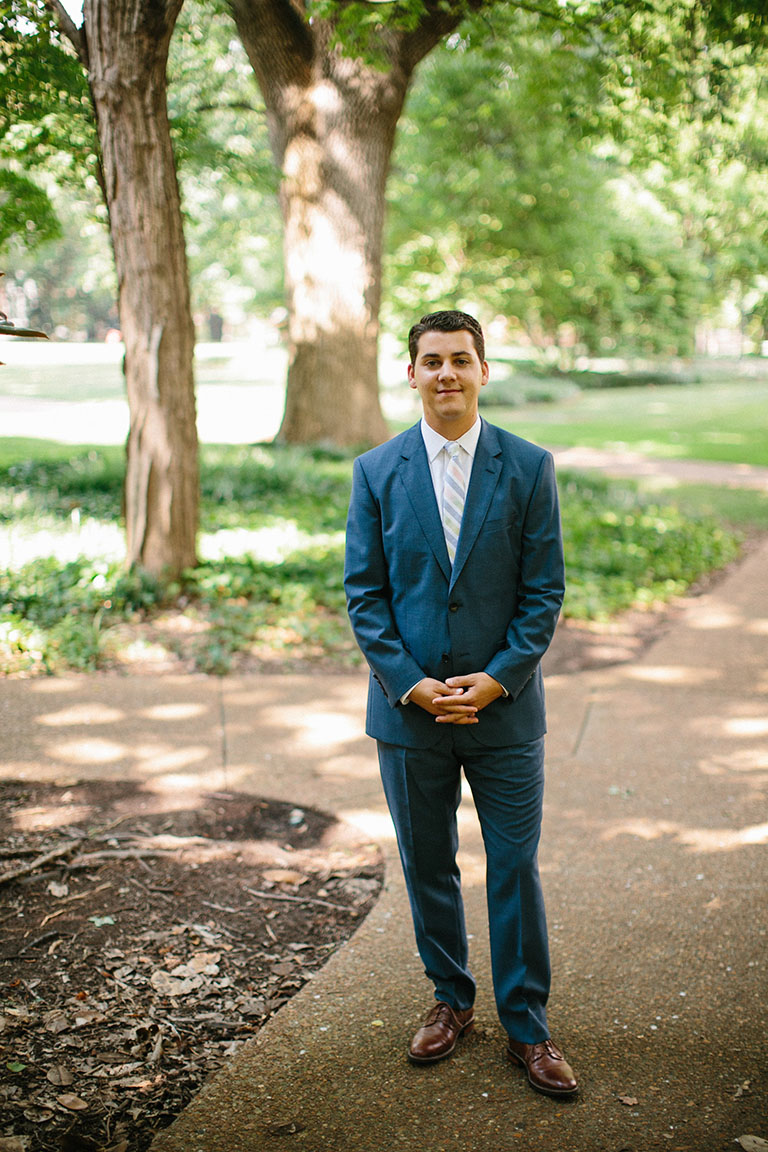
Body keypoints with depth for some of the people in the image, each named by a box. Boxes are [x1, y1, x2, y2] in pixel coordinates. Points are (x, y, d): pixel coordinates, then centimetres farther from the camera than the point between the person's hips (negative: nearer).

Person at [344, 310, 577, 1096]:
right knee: (427, 866, 14)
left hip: (504, 706, -1)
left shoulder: (529, 467, -2)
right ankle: (451, 999, 34)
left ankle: (525, 1026, 21)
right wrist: (409, 681, -11)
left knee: (515, 868, 5)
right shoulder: (376, 471, 1)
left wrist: (497, 678, -13)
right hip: (409, 706, 1)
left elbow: (544, 589, -3)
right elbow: (363, 593, 0)